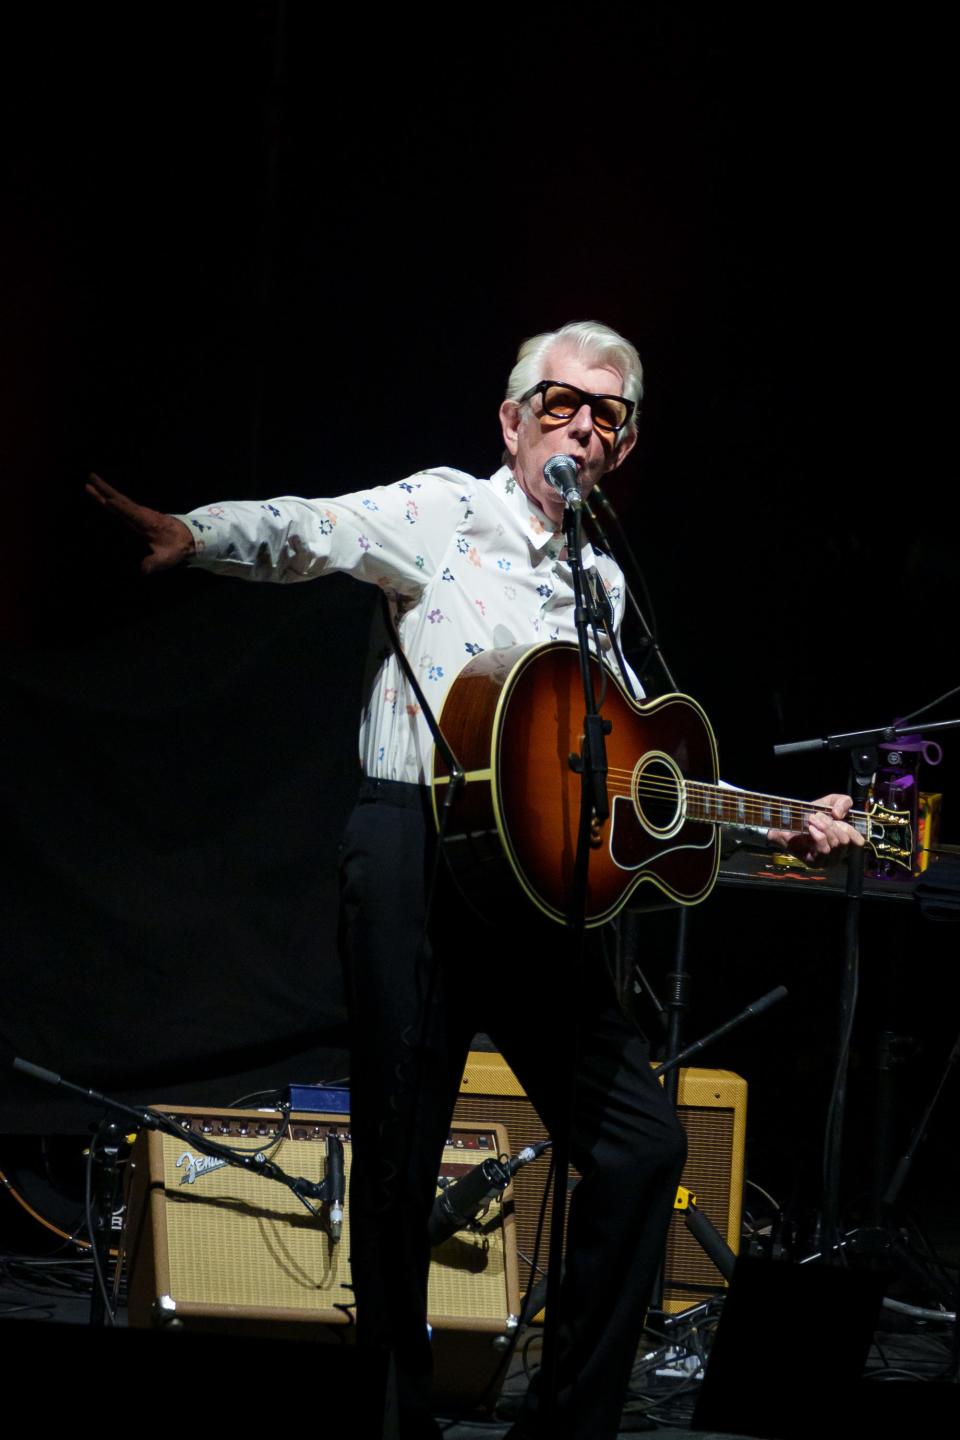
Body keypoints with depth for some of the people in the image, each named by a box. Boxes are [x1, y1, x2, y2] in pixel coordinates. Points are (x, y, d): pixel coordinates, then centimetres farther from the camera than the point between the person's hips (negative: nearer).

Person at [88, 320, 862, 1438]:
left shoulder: (603, 583, 19)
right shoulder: (446, 511, 2)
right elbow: (315, 531, -17)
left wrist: (782, 826, 17)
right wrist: (192, 534, -38)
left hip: (539, 873, 6)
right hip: (412, 853, -6)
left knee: (643, 1143, 1)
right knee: (400, 1157, -2)